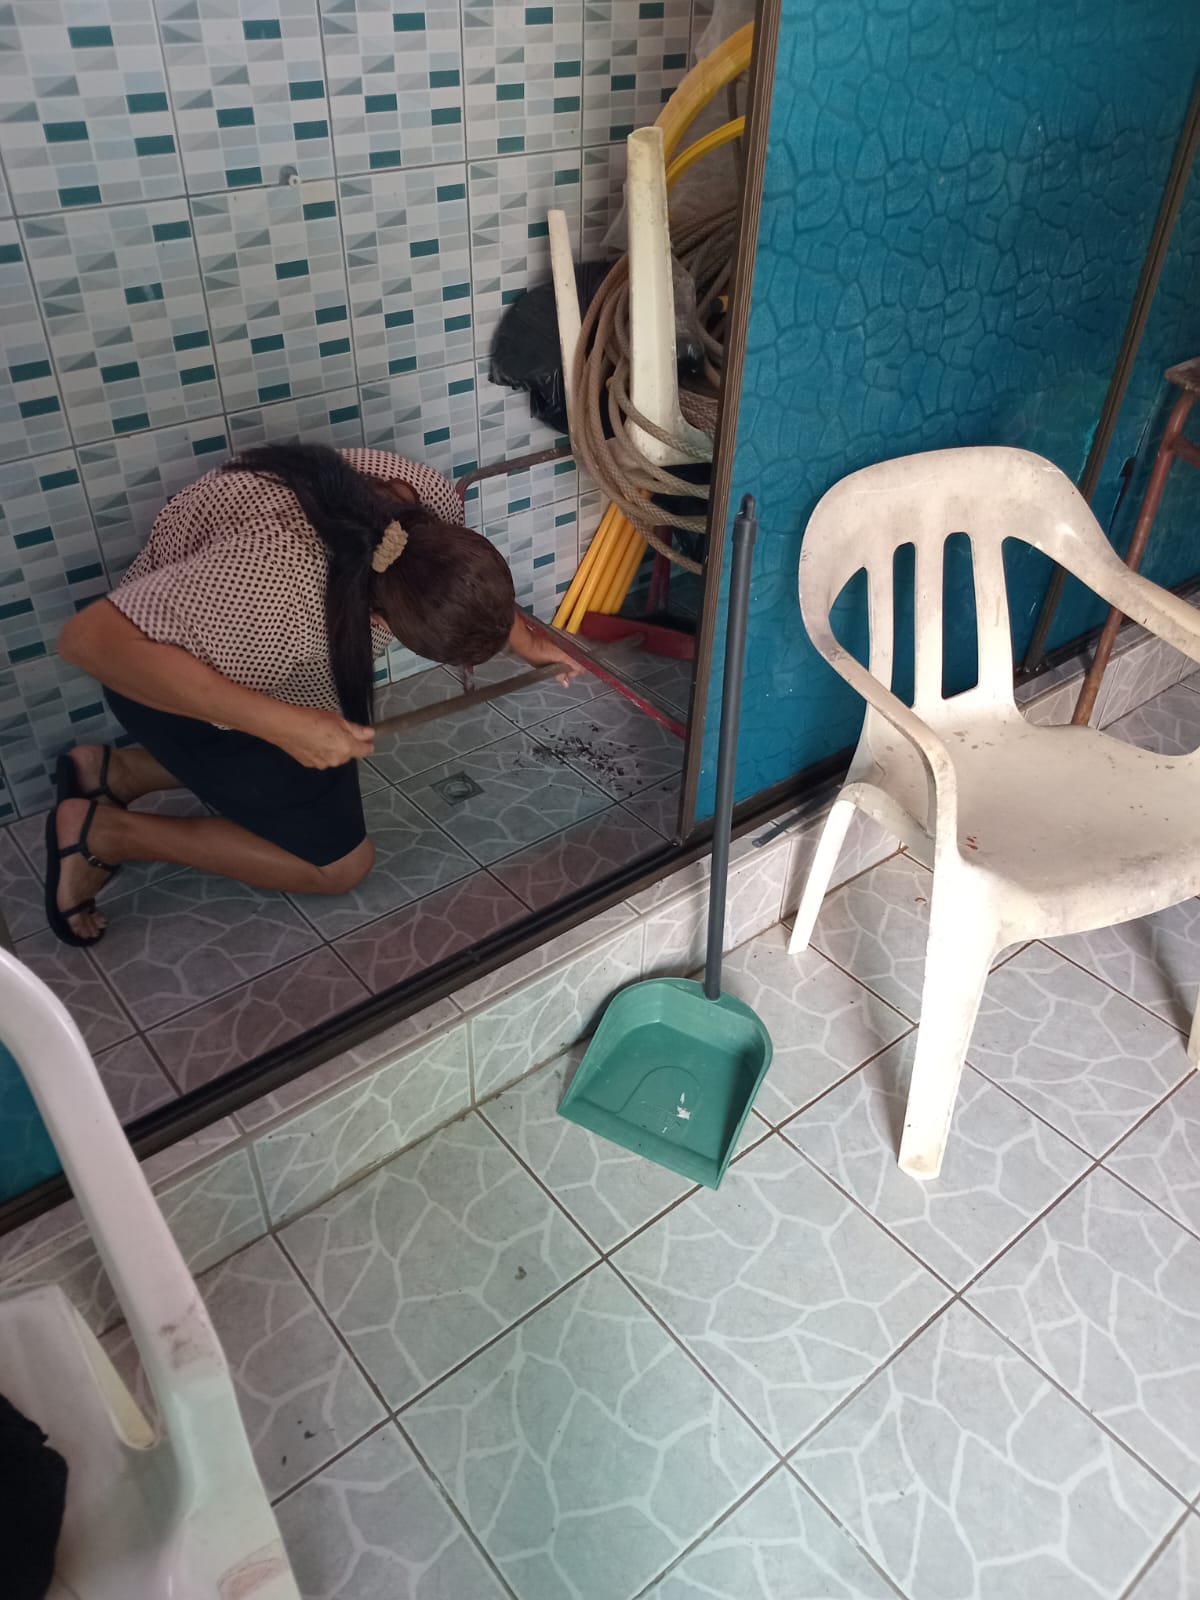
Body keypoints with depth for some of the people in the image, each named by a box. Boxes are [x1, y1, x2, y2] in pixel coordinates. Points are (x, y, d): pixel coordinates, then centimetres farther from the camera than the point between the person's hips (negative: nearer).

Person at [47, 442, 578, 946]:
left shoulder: (429, 498, -22)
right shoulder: (277, 586, -44)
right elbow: (91, 636, -42)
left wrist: (528, 643, -5)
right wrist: (278, 723, -44)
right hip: (188, 684, -7)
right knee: (340, 864, 0)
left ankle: (118, 773, 21)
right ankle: (103, 833, 6)